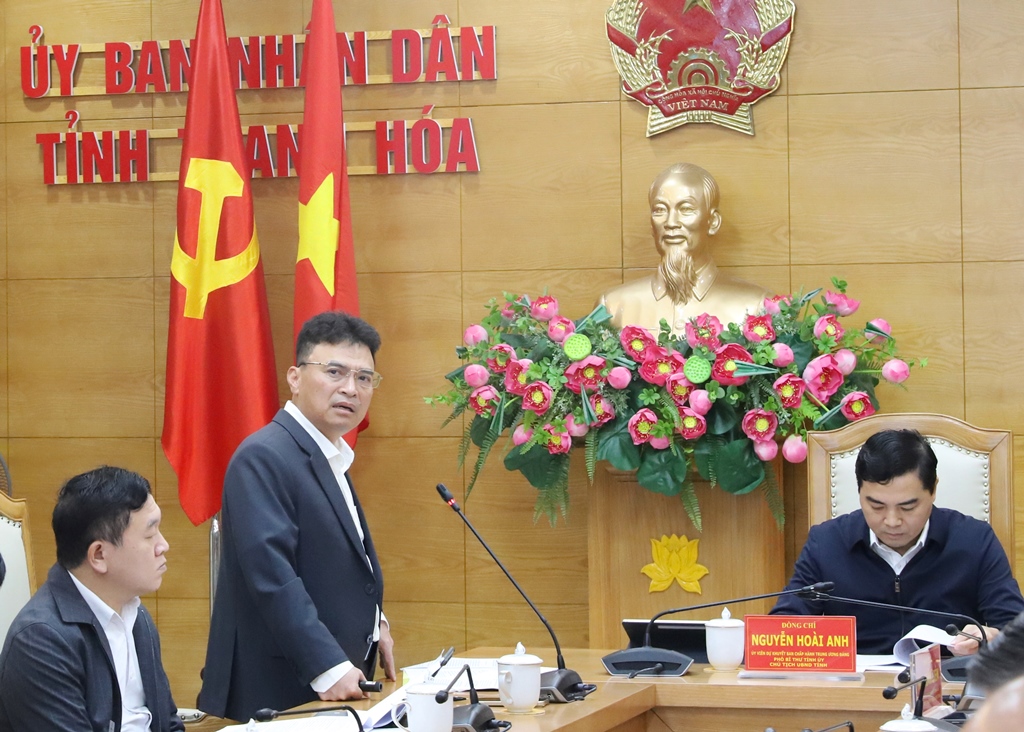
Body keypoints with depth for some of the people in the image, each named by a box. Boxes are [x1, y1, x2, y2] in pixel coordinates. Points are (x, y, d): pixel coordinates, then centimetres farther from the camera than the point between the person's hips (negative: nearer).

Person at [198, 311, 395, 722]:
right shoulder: (264, 458, -16)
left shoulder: (329, 458, 14)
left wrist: (372, 623, 15)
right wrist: (329, 669, -28)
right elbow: (271, 574, -25)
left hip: (333, 690, 9)